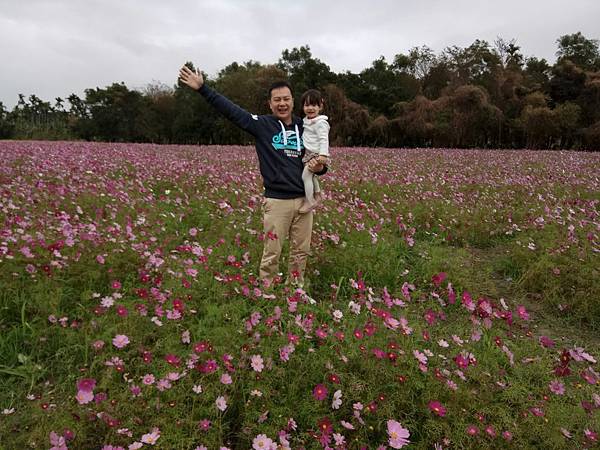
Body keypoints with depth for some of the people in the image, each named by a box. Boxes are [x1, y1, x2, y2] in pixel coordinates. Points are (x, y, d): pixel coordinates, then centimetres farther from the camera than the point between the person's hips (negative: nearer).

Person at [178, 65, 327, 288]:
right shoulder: (262, 124, 0)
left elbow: (319, 158, 20)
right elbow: (230, 109, -6)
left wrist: (320, 167, -3)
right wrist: (202, 88, -12)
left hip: (304, 199, 4)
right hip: (277, 201, -4)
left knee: (301, 251, 12)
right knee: (272, 253, 1)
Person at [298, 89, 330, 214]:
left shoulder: (321, 122, -15)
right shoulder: (306, 121, 12)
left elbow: (324, 139, -23)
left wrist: (323, 154, -31)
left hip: (316, 154, -10)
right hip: (308, 153, 10)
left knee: (305, 175, -17)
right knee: (311, 174, 23)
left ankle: (310, 201, -9)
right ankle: (317, 195, 42)